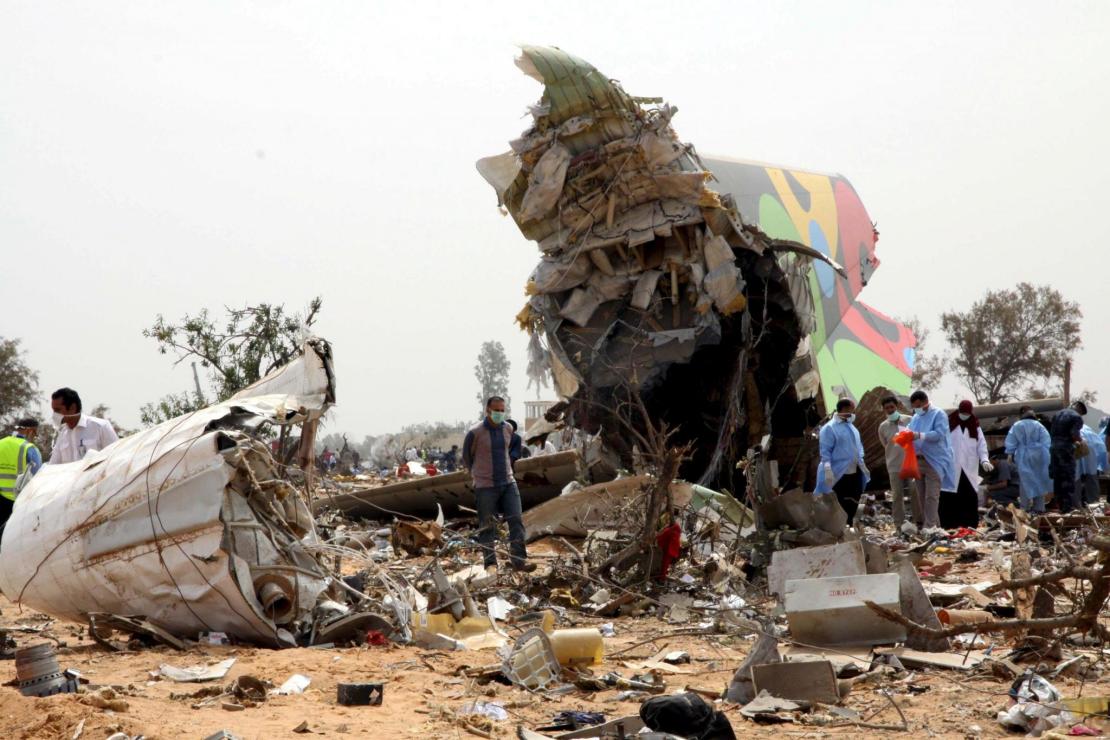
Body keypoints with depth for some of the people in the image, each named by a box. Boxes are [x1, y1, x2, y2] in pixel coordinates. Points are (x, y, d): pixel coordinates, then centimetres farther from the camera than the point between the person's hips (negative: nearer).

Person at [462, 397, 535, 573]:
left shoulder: (508, 429, 3)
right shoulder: (475, 432, -12)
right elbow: (466, 457, 3)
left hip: (508, 482, 4)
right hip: (485, 486, -4)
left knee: (516, 520, -5)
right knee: (487, 526, 3)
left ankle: (519, 560, -3)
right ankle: (490, 562, 13)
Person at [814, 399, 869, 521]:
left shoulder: (851, 426, 14)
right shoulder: (829, 428, -12)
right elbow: (825, 451, -16)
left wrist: (862, 463, 16)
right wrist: (828, 470, -22)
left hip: (855, 473, 8)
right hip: (840, 474, -8)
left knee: (853, 504, 13)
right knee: (841, 505, -2)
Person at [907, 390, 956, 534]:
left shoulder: (939, 414, -5)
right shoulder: (915, 417, 16)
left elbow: (939, 434, -17)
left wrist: (919, 435, -27)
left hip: (934, 461, -7)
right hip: (918, 461, 7)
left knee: (931, 495, -11)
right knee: (922, 495, 7)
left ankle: (931, 527, -13)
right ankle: (928, 524, 12)